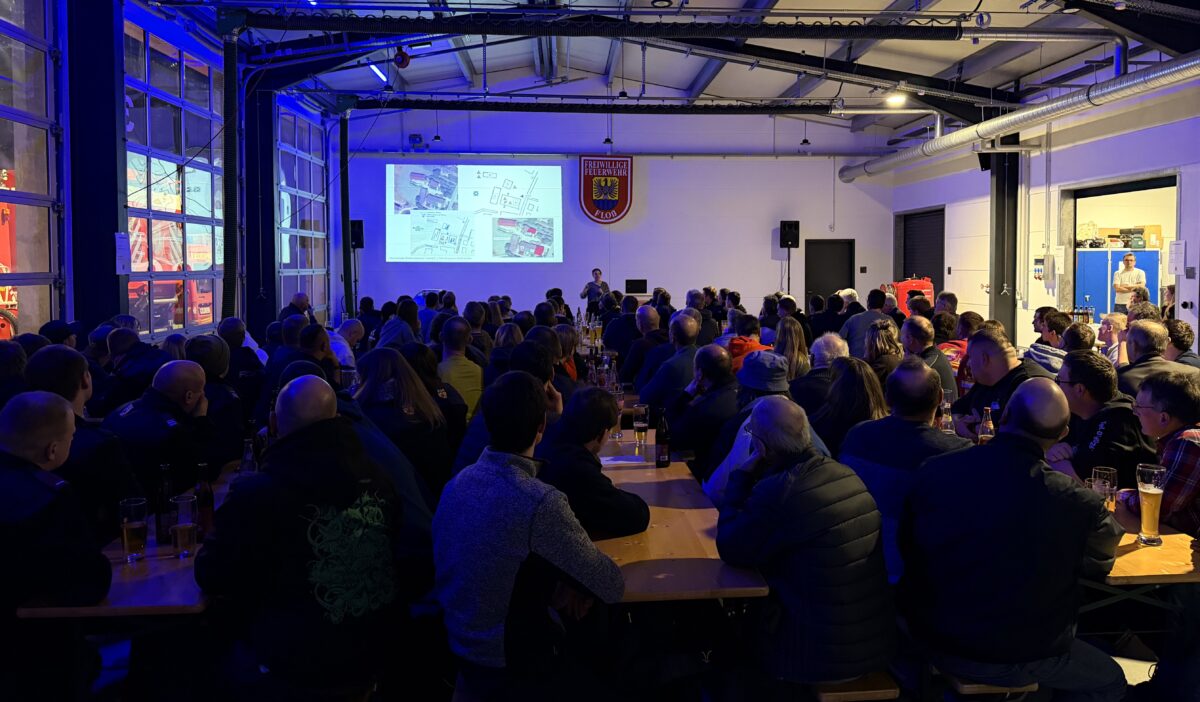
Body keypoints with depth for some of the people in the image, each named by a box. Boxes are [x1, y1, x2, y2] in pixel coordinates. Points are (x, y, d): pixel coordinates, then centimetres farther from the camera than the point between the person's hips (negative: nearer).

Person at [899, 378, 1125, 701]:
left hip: (932, 640, 4)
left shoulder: (934, 471, -15)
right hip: (1015, 658, -4)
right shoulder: (1075, 502, -24)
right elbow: (1098, 564, -1)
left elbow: (908, 550, 1)